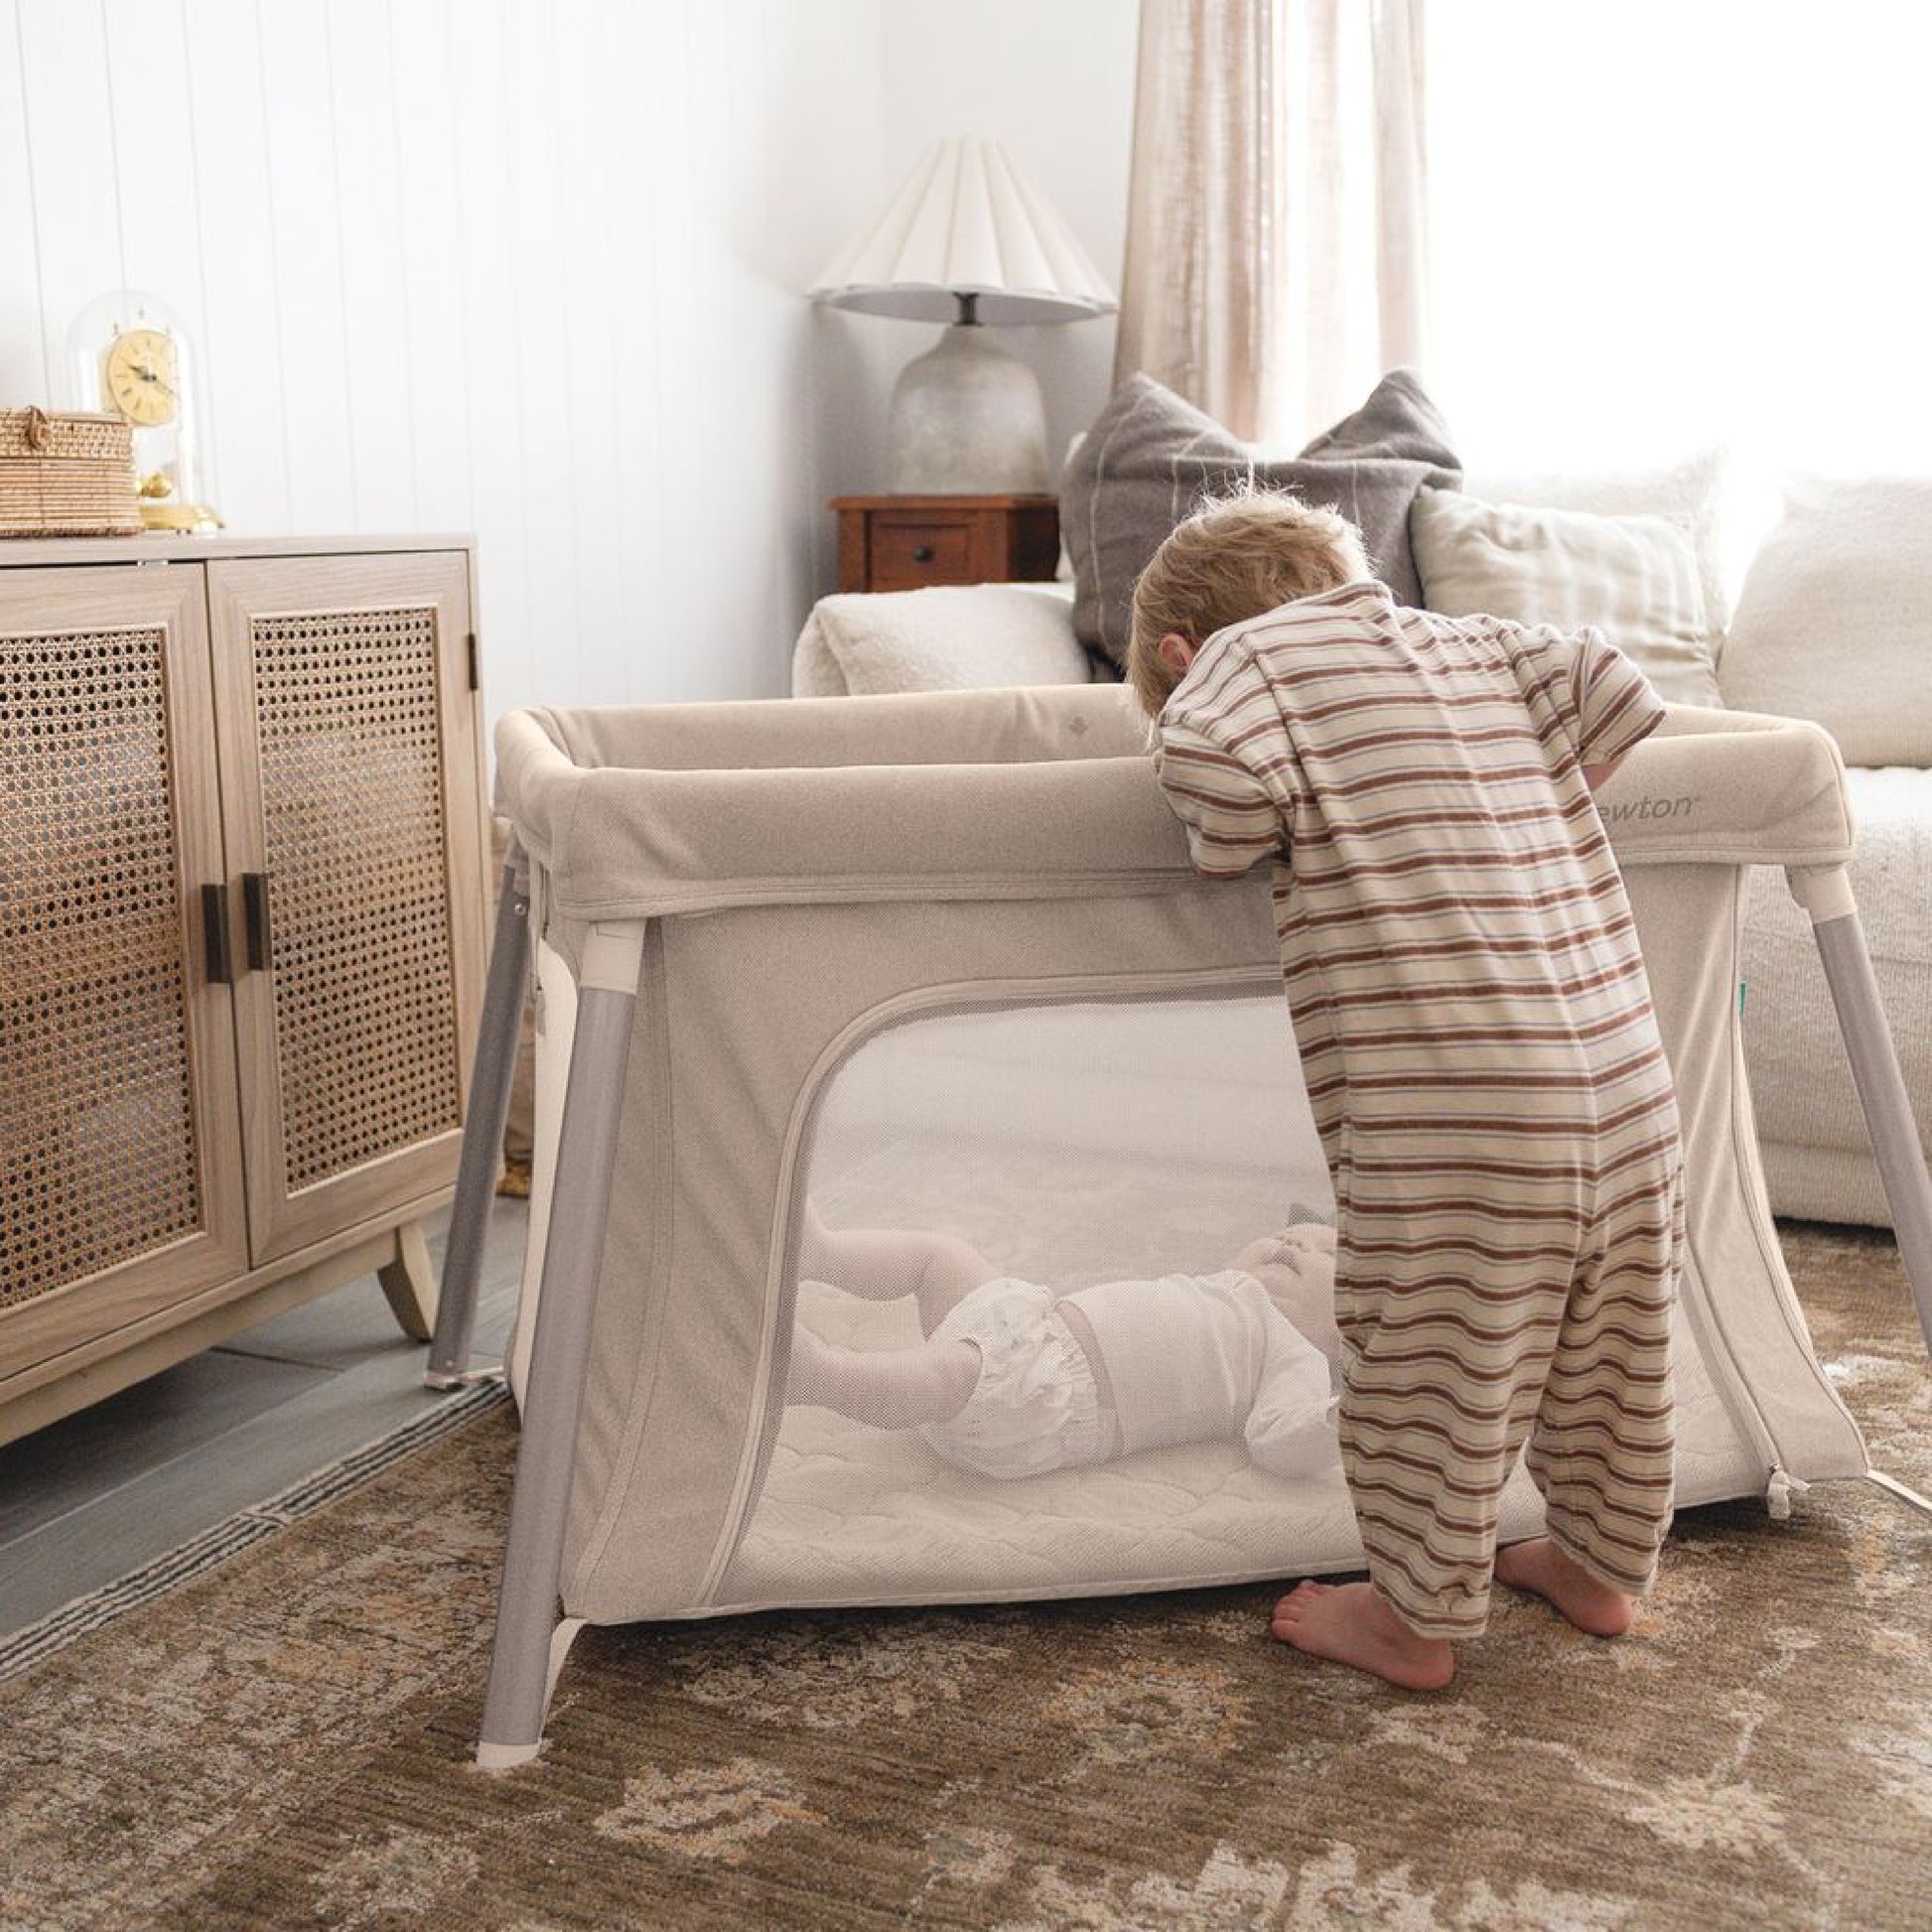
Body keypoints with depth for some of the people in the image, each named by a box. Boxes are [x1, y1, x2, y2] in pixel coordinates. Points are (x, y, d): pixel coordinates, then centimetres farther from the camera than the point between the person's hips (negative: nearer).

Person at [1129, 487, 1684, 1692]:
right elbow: (1615, 695, 8)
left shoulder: (1251, 654, 1)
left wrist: (1228, 851, 1)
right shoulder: (1483, 647, 19)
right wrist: (1486, 814, 17)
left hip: (1451, 1103, -7)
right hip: (1625, 1070, 7)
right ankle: (1604, 1565, 42)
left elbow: (1221, 760, -19)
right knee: (1609, 1342, 23)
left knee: (1435, 1358, 10)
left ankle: (1420, 1622, 26)